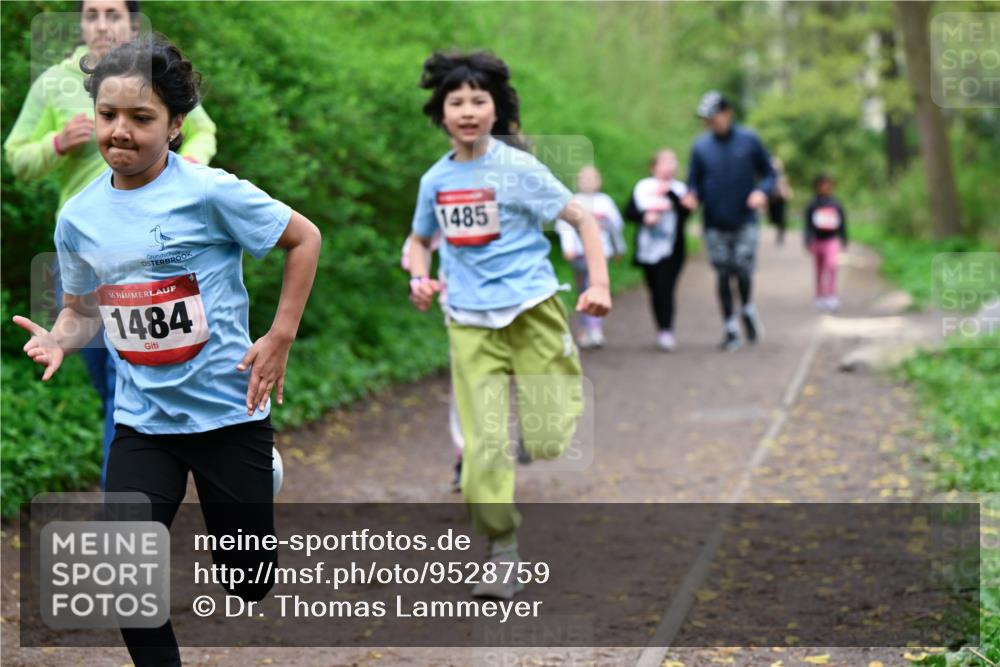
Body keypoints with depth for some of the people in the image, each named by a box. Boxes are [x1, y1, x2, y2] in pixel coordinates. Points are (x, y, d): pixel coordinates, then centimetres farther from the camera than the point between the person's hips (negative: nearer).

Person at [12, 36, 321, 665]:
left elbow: (305, 238, -4)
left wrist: (281, 337, -8)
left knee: (250, 583, 8)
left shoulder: (209, 192, -14)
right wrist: (57, 340, -11)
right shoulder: (78, 216, 0)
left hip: (228, 411, -3)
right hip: (143, 419, 3)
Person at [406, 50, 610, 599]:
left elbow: (583, 219, -3)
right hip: (469, 320, 3)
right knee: (484, 444, -5)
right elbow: (421, 239, 24)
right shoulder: (435, 179, 7)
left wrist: (598, 284, -14)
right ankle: (501, 549, 7)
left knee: (550, 440, -5)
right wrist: (418, 278, 3)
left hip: (532, 309, -3)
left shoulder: (517, 167, -6)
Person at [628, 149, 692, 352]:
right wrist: (644, 216, -14)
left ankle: (667, 331, -21)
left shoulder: (679, 189, 5)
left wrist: (670, 194, -17)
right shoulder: (642, 187, 8)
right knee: (655, 291, 7)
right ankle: (662, 330, 19)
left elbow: (685, 212, -9)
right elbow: (631, 211, 4)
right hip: (647, 249, 2)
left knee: (665, 289, -16)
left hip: (671, 250, -2)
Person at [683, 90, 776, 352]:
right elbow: (694, 181, 9)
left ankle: (748, 310, 16)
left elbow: (769, 173, 6)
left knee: (743, 272, -14)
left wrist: (762, 191, -14)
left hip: (745, 222, -2)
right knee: (723, 277, 3)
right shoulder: (700, 146, 4)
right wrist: (692, 196, -12)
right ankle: (730, 330, 14)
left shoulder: (749, 141, -1)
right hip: (714, 223, 2)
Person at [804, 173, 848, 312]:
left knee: (832, 264, -21)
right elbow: (808, 224, -1)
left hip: (832, 239, -1)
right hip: (817, 240, 1)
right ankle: (820, 296, 22)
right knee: (819, 269, 10)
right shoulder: (813, 204, 0)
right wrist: (809, 241, -8)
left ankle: (831, 295, -19)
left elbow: (843, 223, 11)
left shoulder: (836, 203, 3)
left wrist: (843, 240, 12)